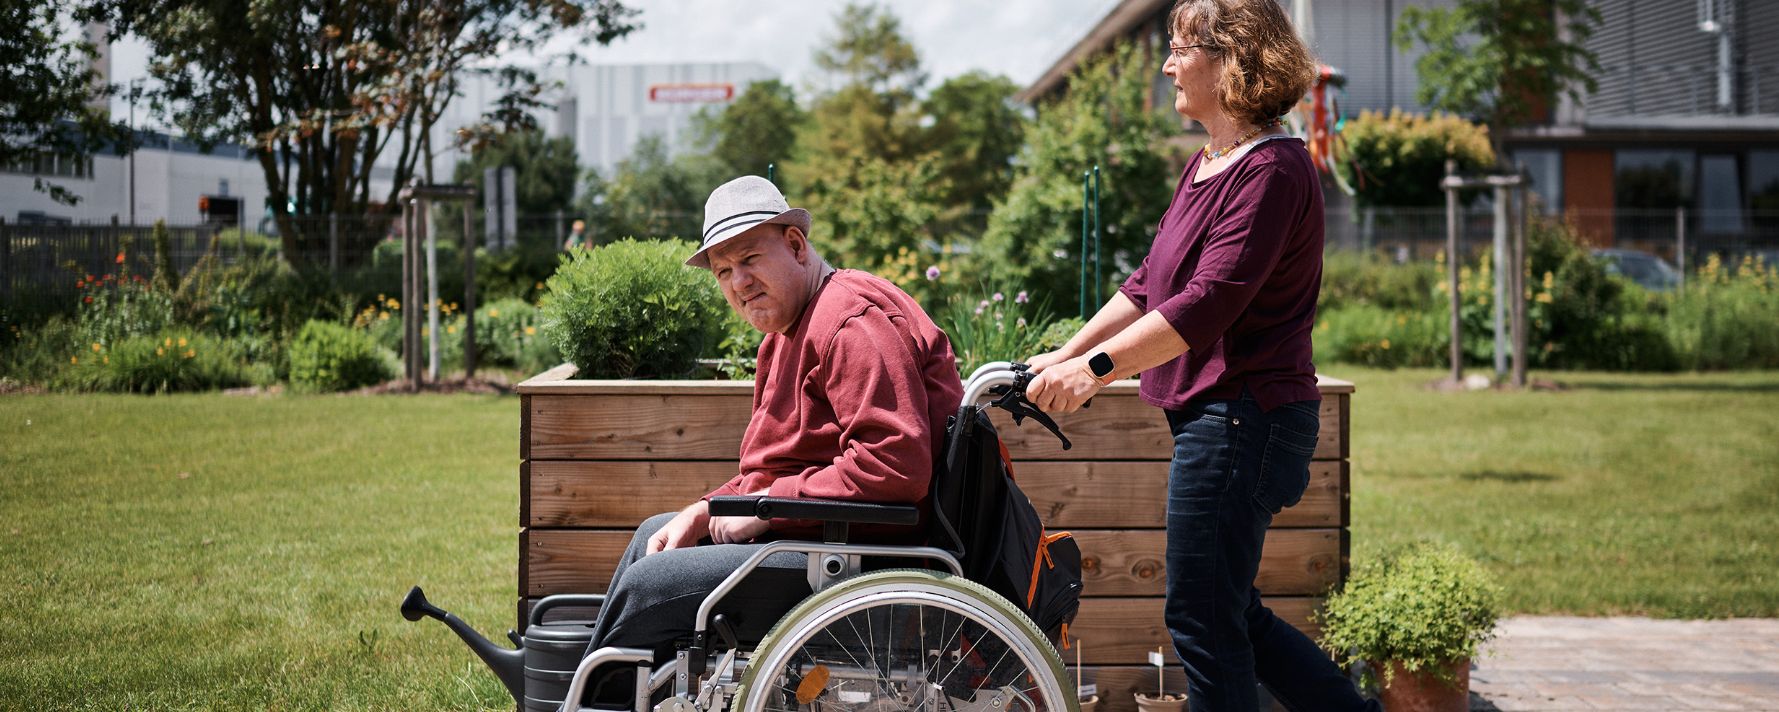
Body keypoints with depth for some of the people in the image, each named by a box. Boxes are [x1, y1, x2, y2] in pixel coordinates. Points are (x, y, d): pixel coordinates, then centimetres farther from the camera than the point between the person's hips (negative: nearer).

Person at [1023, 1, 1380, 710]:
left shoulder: (1272, 169, -16)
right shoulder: (1204, 167, 16)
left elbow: (1210, 301, -24)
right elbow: (1148, 285, 18)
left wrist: (1096, 368, -24)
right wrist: (1067, 354, 11)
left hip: (1243, 419, -10)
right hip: (1214, 416, 10)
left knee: (1202, 619, -3)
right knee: (1229, 612, 17)